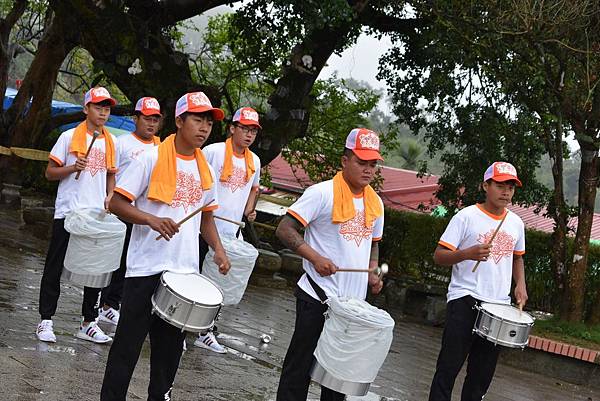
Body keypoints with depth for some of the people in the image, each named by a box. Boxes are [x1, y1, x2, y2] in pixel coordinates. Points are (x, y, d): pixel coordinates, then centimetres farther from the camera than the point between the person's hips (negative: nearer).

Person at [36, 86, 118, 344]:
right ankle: (46, 321, 8)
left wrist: (110, 197, 2)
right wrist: (73, 168, -19)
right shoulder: (69, 137, -3)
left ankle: (88, 323, 17)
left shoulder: (110, 142, 10)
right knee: (55, 268, 0)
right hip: (67, 213, -4)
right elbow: (50, 173, -2)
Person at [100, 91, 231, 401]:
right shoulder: (151, 159, -9)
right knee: (128, 343, 0)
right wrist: (152, 219, -26)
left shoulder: (205, 169, 9)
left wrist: (218, 249, 4)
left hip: (185, 271, 6)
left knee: (170, 345, 14)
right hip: (146, 269, -5)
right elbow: (117, 203, -11)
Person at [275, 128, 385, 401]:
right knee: (300, 367, 1)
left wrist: (373, 272, 6)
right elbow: (285, 229, -14)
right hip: (318, 298, -6)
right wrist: (316, 258, -24)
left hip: (354, 302, 6)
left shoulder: (375, 203, 10)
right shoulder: (323, 193, -11)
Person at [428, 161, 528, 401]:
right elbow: (439, 256, -8)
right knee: (449, 365, -7)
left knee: (482, 373, 10)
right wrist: (468, 253, -25)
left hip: (499, 306, 5)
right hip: (465, 300, -5)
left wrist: (520, 284, 11)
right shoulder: (466, 217, -5)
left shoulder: (516, 223, 11)